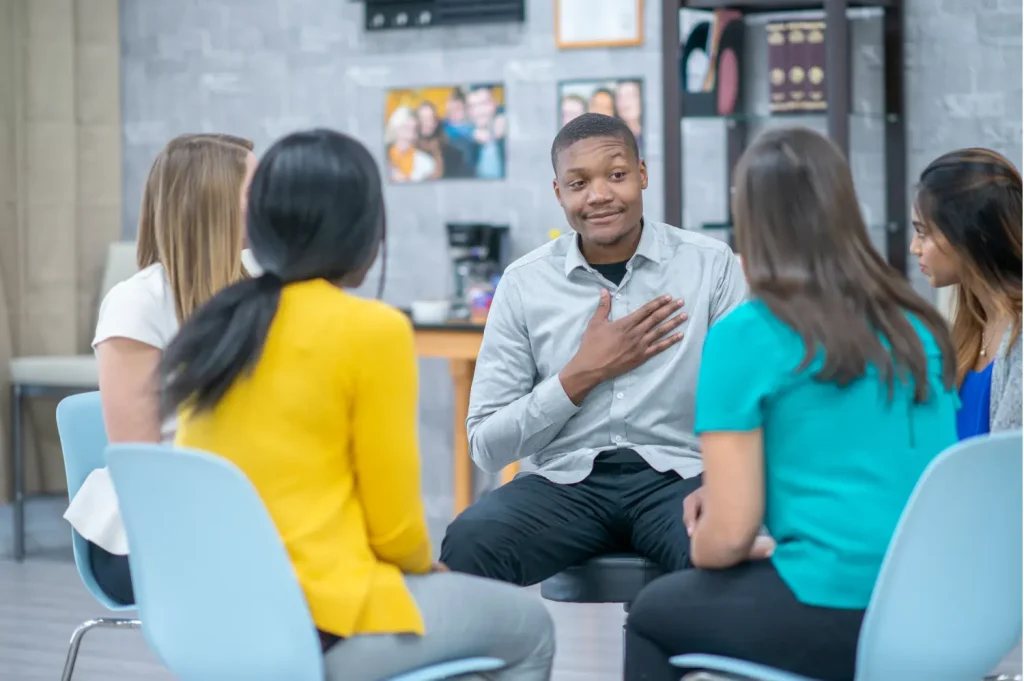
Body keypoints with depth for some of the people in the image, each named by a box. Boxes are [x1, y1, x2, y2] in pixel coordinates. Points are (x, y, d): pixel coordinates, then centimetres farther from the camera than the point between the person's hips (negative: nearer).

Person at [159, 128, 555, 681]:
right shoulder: (372, 329, -14)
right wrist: (425, 566, 13)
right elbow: (393, 522, -10)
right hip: (322, 624, -8)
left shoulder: (215, 328, 6)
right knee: (527, 625, 18)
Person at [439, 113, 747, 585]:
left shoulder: (712, 265, 3)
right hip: (567, 481, 1)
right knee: (468, 543, -31)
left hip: (677, 475, -1)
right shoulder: (524, 284, 6)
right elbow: (486, 445, 4)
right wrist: (584, 374, -7)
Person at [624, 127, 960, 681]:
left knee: (654, 612, 23)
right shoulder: (920, 327, 10)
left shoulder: (745, 336, -8)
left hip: (838, 618, -6)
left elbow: (728, 534, -8)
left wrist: (701, 549, 15)